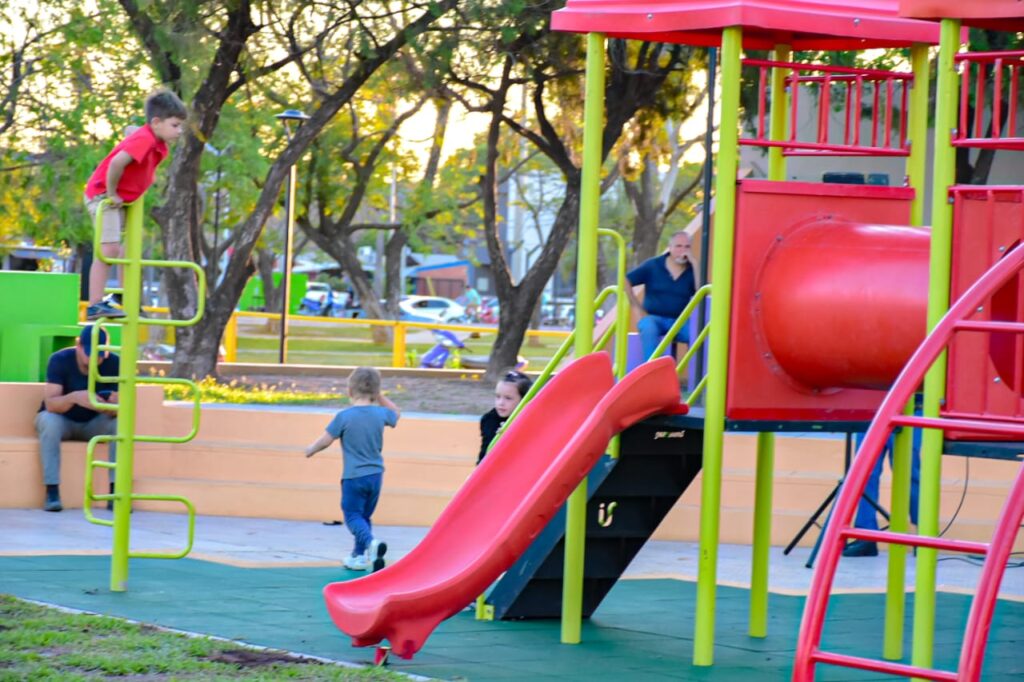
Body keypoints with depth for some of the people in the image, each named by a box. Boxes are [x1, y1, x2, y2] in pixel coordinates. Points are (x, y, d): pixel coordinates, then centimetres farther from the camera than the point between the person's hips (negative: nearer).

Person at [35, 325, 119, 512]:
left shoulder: (114, 363, -17)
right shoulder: (60, 360, -22)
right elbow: (50, 404, -31)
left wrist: (115, 405, -44)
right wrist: (74, 397, -52)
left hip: (92, 424, 2)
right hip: (62, 421, -2)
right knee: (49, 420, -35)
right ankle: (52, 492, -34)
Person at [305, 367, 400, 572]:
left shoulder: (344, 417, -14)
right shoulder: (381, 414, -2)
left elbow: (326, 440, -9)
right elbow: (396, 413, 22)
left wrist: (311, 450, 9)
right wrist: (380, 398, 18)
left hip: (354, 476, -5)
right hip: (376, 474, 5)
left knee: (352, 515, -1)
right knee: (365, 515, 18)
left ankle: (370, 542, -27)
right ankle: (359, 556, 22)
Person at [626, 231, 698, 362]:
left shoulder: (692, 270, 6)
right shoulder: (652, 265, 3)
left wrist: (694, 264, -13)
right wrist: (638, 308, -4)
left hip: (680, 322, 1)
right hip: (654, 318, -1)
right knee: (649, 329, -36)